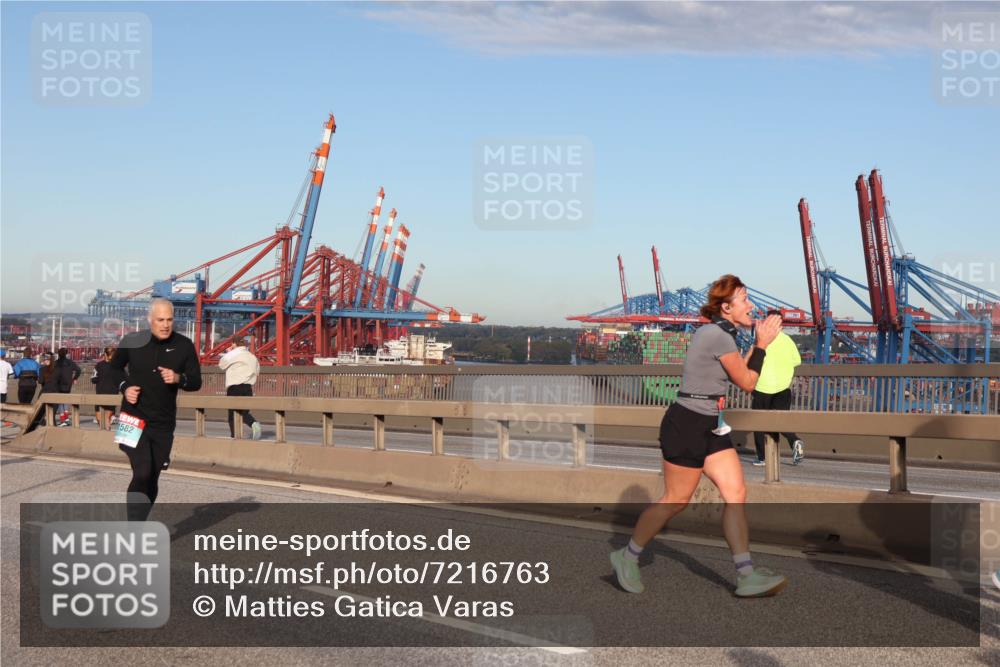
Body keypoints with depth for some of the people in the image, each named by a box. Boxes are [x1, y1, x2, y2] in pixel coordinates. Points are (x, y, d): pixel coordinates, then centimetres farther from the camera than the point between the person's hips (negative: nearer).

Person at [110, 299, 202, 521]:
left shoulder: (184, 345, -4)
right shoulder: (132, 341, -5)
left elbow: (196, 382, 1)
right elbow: (114, 368, 12)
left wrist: (179, 378, -19)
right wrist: (124, 387, -6)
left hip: (164, 424, 3)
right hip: (134, 418, -2)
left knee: (152, 478, 10)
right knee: (142, 473, -16)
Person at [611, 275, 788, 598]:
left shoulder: (720, 333, 13)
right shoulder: (719, 336, -17)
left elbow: (737, 374, 21)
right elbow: (747, 383, -9)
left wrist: (757, 343, 13)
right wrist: (762, 344, -1)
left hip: (709, 426, 10)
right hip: (686, 425, -10)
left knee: (736, 492, 1)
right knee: (675, 500, 0)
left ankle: (747, 576, 1)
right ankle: (628, 557, 18)